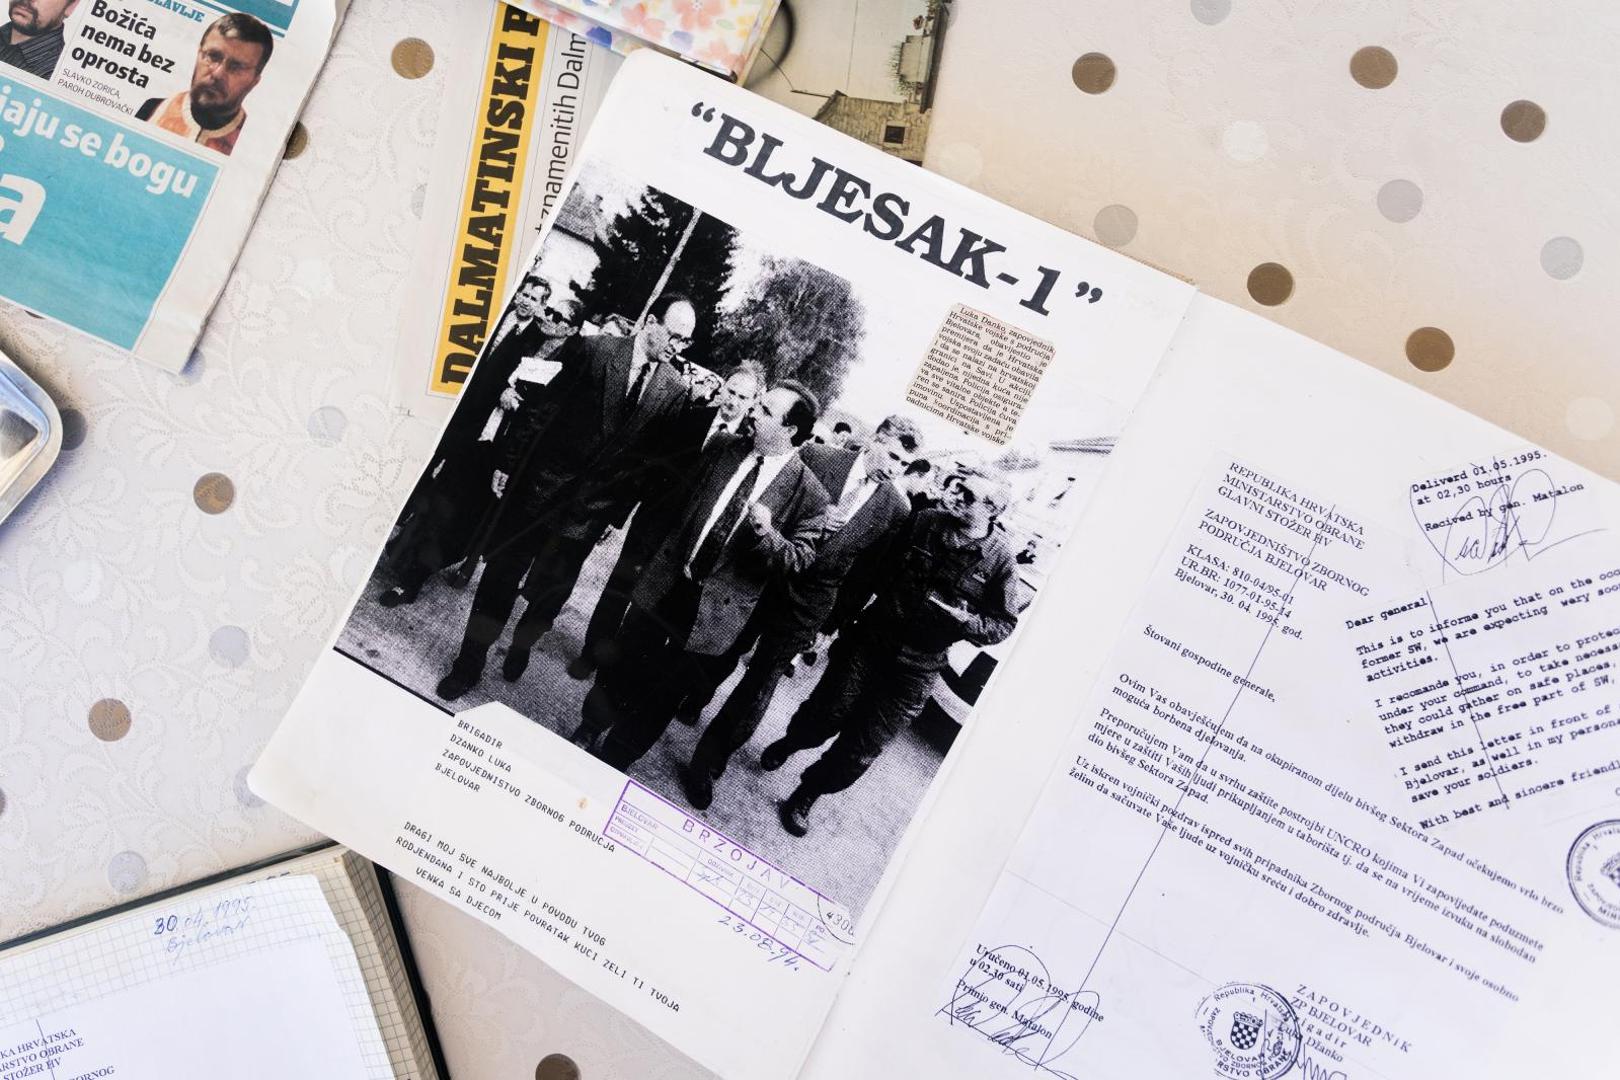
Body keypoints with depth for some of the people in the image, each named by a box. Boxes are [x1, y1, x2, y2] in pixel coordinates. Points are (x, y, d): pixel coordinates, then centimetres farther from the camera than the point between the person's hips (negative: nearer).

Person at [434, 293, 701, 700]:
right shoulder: (591, 351, -6)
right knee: (501, 576, 6)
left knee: (550, 590, 10)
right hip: (538, 486, -1)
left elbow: (656, 457, 3)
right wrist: (509, 463, -5)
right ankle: (469, 664, 18)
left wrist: (618, 510, 2)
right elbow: (540, 410, -4)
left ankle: (520, 649, 35)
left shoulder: (675, 391, -1)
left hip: (590, 510, 1)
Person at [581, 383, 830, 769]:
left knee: (658, 697, 11)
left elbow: (802, 557, -11)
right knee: (620, 669, 18)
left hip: (714, 610, -3)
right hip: (666, 582, 3)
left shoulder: (808, 493, -14)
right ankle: (588, 730, 43)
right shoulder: (725, 449, -1)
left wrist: (768, 535, -28)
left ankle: (613, 761, 32)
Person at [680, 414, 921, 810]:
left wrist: (830, 625, 2)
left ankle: (708, 763, 16)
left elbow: (865, 577, 1)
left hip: (806, 609, 0)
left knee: (757, 689, 4)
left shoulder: (896, 510, -6)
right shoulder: (816, 459, -9)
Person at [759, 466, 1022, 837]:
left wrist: (966, 620, -20)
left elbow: (1004, 624, -1)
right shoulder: (923, 522, -4)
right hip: (869, 640, 1)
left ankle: (803, 799, 26)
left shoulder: (999, 562, -9)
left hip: (914, 670, -1)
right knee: (826, 715, 9)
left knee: (861, 750, 5)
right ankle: (788, 744, 44)